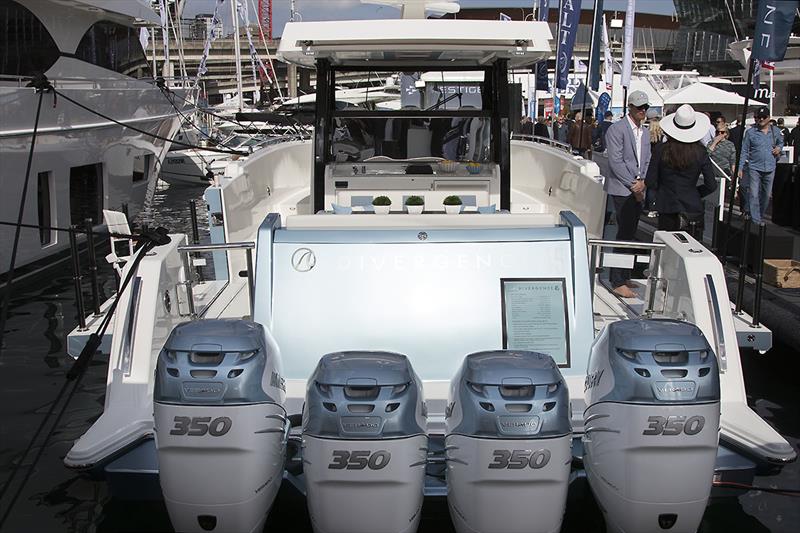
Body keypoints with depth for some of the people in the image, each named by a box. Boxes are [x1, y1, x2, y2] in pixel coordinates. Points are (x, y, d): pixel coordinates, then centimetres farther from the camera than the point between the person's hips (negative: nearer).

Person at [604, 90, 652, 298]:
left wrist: (642, 181, -3)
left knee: (630, 234, 11)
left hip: (636, 190, 8)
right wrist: (633, 185, -14)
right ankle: (618, 282, -5)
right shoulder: (617, 129, -10)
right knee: (625, 234, -9)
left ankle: (624, 277, 19)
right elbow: (615, 161, -15)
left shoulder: (645, 132, 15)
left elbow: (647, 161, 16)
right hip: (621, 189, -8)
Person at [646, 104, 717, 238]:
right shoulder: (700, 151, -5)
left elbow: (650, 183, -3)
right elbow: (711, 185, -2)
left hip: (668, 210, 0)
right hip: (694, 209, 1)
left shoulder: (661, 149, -7)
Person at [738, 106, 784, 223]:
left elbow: (781, 142, 26)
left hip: (770, 169, 3)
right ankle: (755, 220, -6)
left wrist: (779, 148, 1)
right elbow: (744, 151, 0)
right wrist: (740, 168, -4)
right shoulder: (750, 132, -3)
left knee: (766, 195, 13)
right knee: (753, 195, -9)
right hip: (754, 168, -3)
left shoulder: (776, 131, 6)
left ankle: (761, 217, 30)